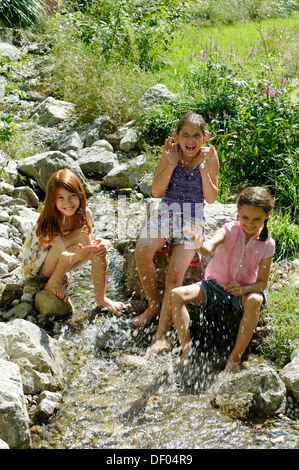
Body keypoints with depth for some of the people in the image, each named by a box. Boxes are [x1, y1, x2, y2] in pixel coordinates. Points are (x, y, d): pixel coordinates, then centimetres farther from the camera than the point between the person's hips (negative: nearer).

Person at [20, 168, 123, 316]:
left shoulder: (85, 213, -12)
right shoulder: (49, 222, -29)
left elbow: (90, 244, -13)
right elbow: (62, 256, -38)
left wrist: (103, 244, -38)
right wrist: (77, 256, -62)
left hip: (61, 265, 6)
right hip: (41, 268, -6)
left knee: (98, 249, -22)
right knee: (80, 236, -30)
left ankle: (101, 299, -12)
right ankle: (54, 282, -18)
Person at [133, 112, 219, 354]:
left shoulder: (209, 156, -2)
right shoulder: (171, 152, 0)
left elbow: (211, 198, -2)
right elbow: (156, 191, -3)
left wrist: (205, 171, -16)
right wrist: (170, 165, -15)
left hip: (193, 217, -1)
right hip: (166, 211, 2)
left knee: (175, 274, -20)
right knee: (142, 250, -29)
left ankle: (161, 334, -14)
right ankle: (154, 305, -5)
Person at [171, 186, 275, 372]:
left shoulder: (267, 244, -11)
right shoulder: (229, 231, -16)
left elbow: (262, 283, -8)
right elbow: (210, 247, -39)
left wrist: (243, 289, -29)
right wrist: (201, 245, -65)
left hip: (245, 289, -1)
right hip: (215, 285, 1)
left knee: (254, 301, -37)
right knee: (177, 295, -21)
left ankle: (235, 357, -26)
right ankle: (187, 350, -18)